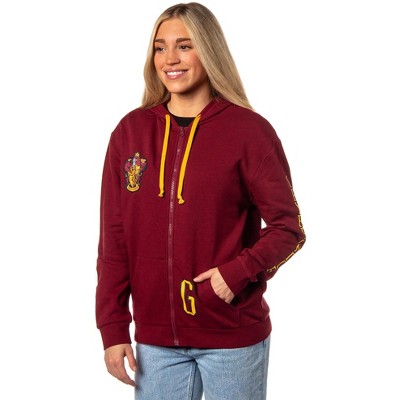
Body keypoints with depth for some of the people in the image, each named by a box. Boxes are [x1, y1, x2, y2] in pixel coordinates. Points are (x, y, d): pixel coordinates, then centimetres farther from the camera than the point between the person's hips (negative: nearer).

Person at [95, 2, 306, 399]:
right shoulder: (131, 131, 3)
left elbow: (288, 228, -3)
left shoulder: (249, 130, -6)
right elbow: (113, 238, 4)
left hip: (233, 336, -2)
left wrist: (238, 272, -18)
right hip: (156, 338, 3)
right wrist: (113, 329, 1)